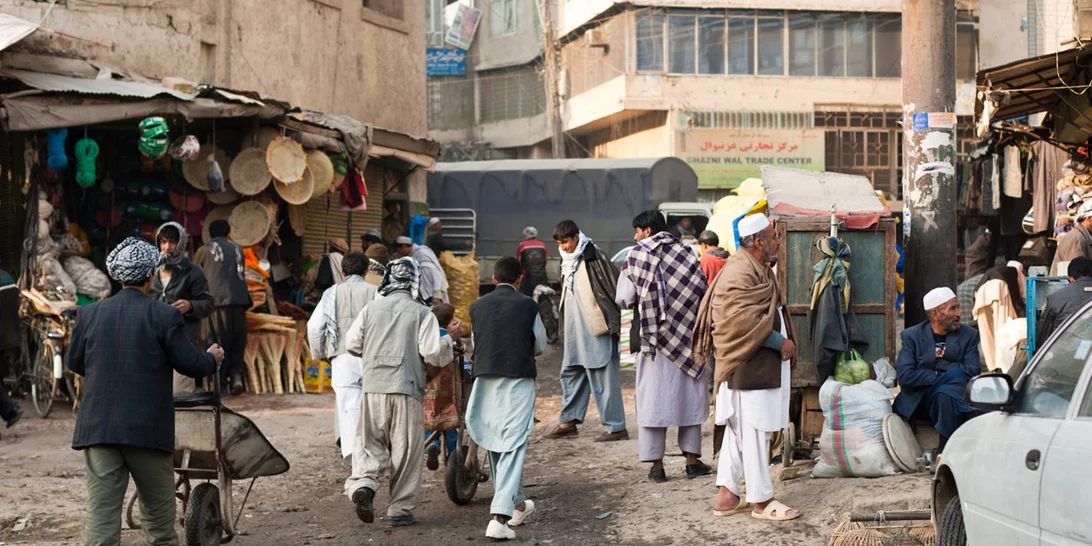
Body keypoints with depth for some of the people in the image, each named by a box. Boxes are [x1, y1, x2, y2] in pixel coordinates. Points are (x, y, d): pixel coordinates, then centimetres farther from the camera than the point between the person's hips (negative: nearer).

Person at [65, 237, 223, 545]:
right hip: (148, 428, -2)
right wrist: (212, 359, 17)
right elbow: (190, 364, -5)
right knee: (158, 512, 13)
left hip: (98, 427, 2)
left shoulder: (90, 314, 4)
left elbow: (73, 362, 15)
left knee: (101, 512, 1)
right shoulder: (165, 316, -7)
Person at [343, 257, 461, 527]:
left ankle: (362, 483, -16)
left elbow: (352, 344, 11)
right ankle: (400, 509, 7)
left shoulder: (372, 308, 9)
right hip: (406, 389, -3)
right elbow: (432, 353, -6)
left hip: (373, 386, 3)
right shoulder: (421, 313, 0)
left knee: (369, 442, 11)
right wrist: (451, 338, 12)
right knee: (406, 450, 5)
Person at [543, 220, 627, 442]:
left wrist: (614, 323, -15)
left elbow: (613, 289, -14)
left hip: (597, 330, -9)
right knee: (570, 374, 13)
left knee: (603, 377, -8)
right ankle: (568, 422, 23)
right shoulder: (567, 262, 15)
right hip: (574, 330, 9)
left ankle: (615, 427, -4)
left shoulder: (594, 259, -12)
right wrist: (564, 324, 23)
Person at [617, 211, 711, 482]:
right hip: (688, 338, 2)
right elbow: (703, 295, 0)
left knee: (653, 400, 3)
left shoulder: (637, 256, -4)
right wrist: (703, 335, 9)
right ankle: (692, 458, 12)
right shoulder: (686, 253, 2)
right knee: (690, 398, 11)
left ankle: (656, 464, 3)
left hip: (655, 337, -2)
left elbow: (625, 299, -4)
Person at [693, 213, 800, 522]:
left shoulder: (757, 270, 15)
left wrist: (782, 341, 9)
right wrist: (781, 343, -17)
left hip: (760, 366, 11)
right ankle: (761, 500, 4)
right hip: (749, 369, -11)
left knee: (737, 432, 14)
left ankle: (727, 496, 20)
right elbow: (746, 323, -25)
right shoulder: (739, 275, -19)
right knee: (754, 434, -3)